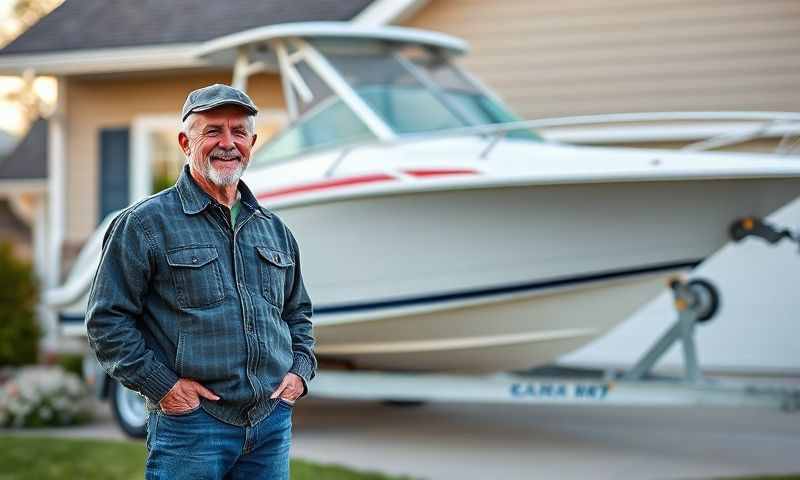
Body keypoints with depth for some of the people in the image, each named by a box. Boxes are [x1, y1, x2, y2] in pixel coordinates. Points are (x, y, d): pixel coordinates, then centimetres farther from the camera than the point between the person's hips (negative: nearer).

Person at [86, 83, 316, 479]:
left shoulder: (274, 229, 15)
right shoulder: (144, 224, -3)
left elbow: (298, 311, 26)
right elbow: (106, 320, -6)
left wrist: (300, 370, 9)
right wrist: (161, 385, -12)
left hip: (273, 422, 5)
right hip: (190, 426, -5)